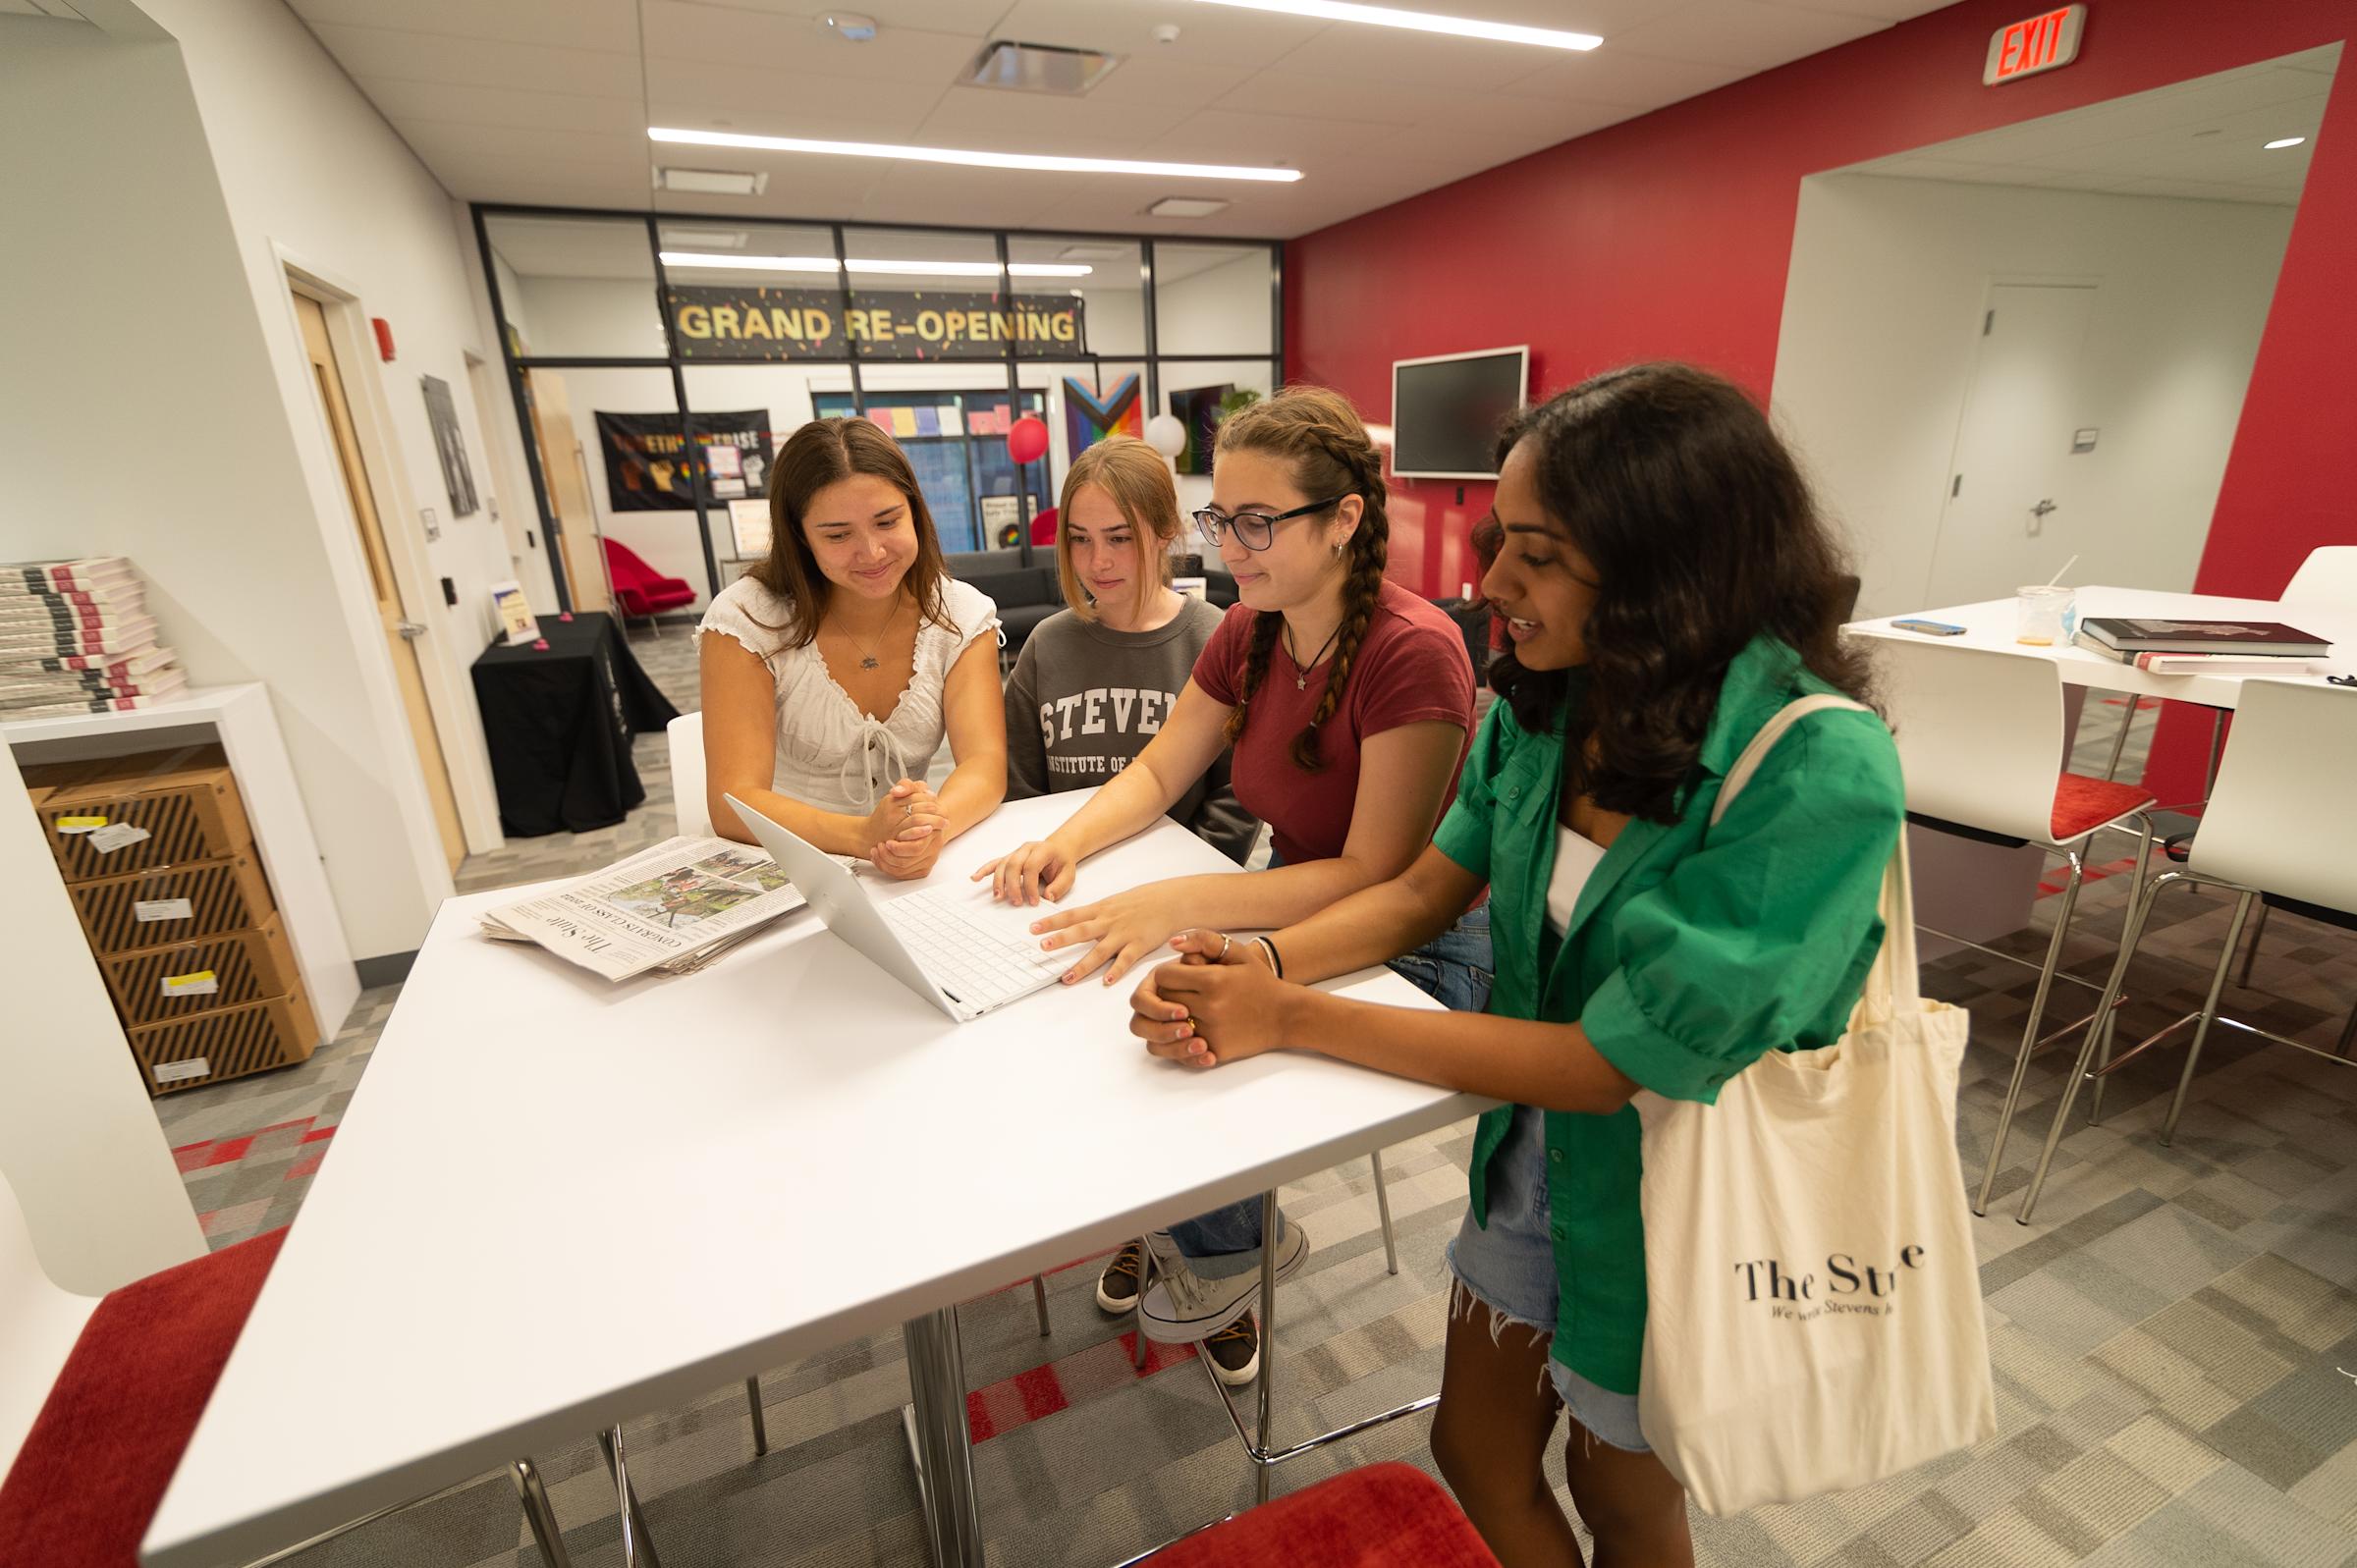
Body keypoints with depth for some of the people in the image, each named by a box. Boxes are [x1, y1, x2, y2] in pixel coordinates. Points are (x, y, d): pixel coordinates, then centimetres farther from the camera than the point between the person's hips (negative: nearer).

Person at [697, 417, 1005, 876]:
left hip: (910, 877, 2)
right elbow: (733, 804, -17)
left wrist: (933, 825, -35)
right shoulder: (746, 619, -10)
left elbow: (985, 765, -13)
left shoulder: (963, 614, -3)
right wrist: (865, 836, -35)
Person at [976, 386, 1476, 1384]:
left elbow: (1376, 878, -26)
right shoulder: (1248, 633, -1)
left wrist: (1177, 905, -34)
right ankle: (1185, 1221, 21)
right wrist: (1070, 840, -13)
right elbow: (1158, 770, 7)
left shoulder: (1413, 653, -24)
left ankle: (1231, 1253, 17)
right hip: (1291, 907, 7)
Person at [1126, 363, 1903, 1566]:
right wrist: (1263, 962, -22)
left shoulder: (1821, 776, -31)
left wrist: (1294, 1019, -27)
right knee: (1473, 1453, 22)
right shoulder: (1545, 700, -12)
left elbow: (1612, 1062, -30)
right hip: (1534, 1144, 5)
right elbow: (1425, 890, -3)